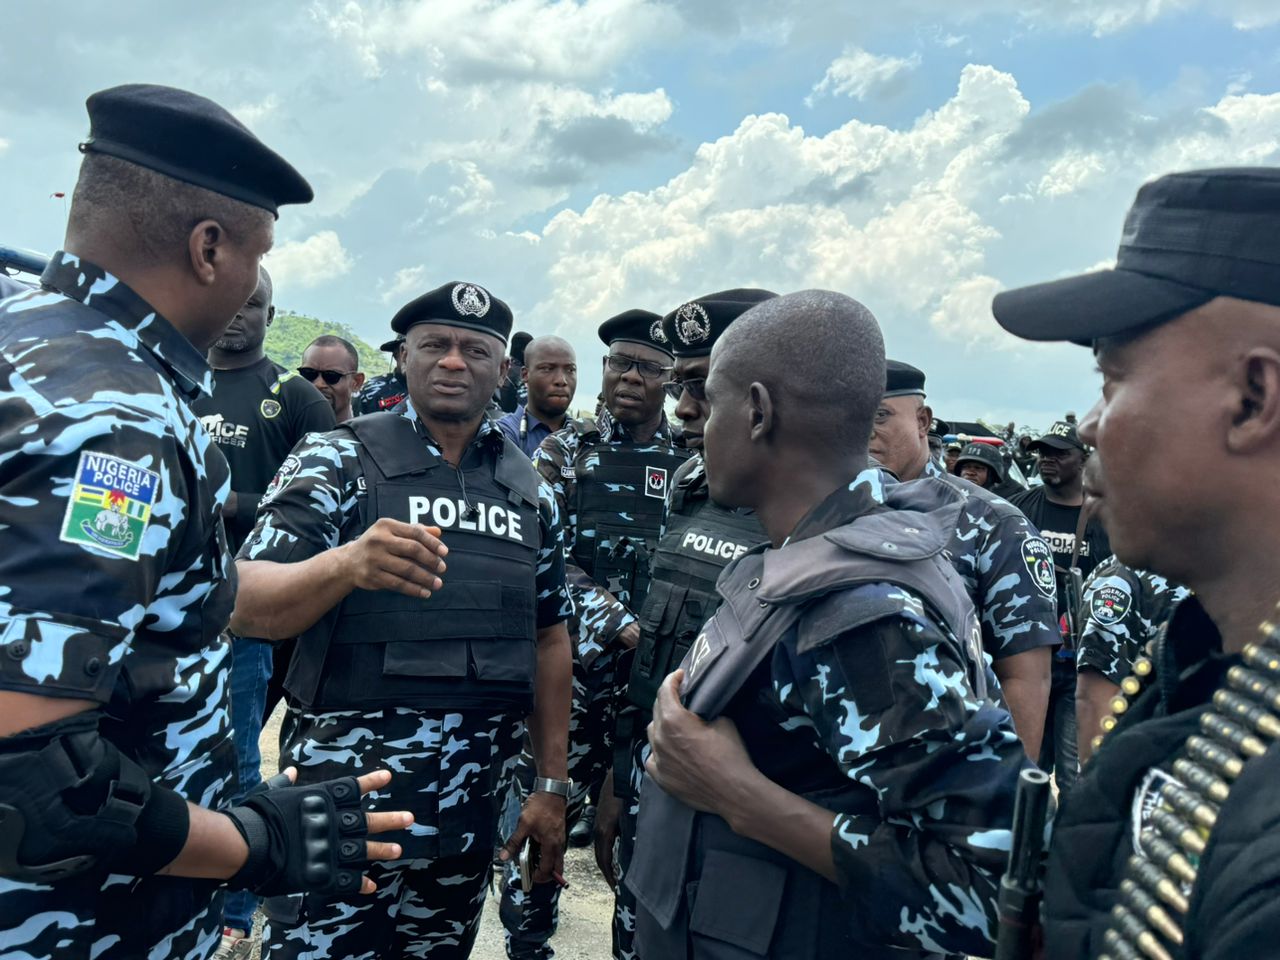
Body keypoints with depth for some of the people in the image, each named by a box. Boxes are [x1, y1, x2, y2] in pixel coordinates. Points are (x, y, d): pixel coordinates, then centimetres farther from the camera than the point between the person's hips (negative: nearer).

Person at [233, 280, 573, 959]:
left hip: (472, 804, 4)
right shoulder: (336, 459, -3)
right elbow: (247, 606, -13)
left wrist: (551, 784, 9)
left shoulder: (530, 489, 8)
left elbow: (548, 637, 12)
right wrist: (344, 564, -33)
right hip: (344, 791, -3)